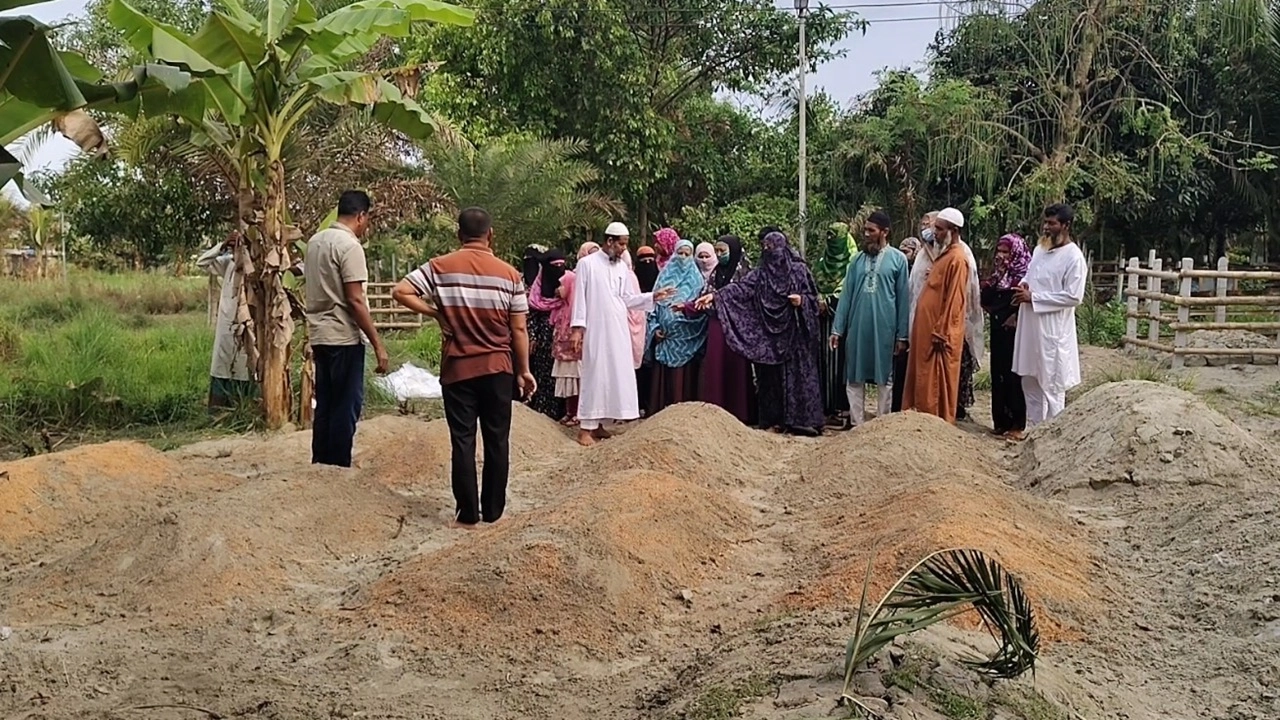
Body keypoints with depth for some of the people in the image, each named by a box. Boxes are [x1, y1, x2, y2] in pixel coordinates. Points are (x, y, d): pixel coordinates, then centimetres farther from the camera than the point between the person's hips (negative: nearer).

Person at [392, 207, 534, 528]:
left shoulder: (440, 267, -4)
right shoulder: (509, 274, -3)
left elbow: (401, 292, -11)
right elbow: (519, 329, -1)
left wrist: (435, 312, -1)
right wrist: (524, 371, 8)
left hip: (458, 369, 0)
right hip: (497, 368, 1)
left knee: (463, 441, 5)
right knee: (497, 441, 10)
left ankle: (468, 513, 8)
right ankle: (493, 511, 16)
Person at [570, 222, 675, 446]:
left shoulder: (622, 267, 11)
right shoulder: (587, 263, -5)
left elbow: (628, 299, 11)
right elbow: (580, 296, -7)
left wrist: (653, 296, -1)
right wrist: (577, 327, -11)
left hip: (618, 331, 6)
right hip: (595, 330, -6)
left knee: (614, 375, 5)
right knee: (594, 376, -6)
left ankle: (598, 423, 13)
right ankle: (586, 427, -2)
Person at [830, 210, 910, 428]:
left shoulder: (898, 259, -1)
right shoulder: (858, 259, 8)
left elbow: (903, 298, -1)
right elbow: (846, 295, 7)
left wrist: (902, 335, -3)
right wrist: (837, 329, 3)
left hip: (884, 328, -3)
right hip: (856, 328, 3)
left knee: (884, 378, 5)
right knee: (855, 377, 6)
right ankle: (856, 423, 14)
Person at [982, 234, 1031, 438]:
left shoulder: (1025, 275, -11)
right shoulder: (998, 273, 11)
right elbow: (985, 300, 4)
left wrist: (1015, 317, -11)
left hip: (1015, 332, -7)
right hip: (998, 330, 7)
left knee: (1014, 376, -3)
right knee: (998, 375, 9)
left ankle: (1016, 425, 3)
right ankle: (1001, 421, 16)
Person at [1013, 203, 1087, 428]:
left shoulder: (1073, 257, -13)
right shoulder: (1040, 249, 11)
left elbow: (1074, 296, -18)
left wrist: (1033, 297, -17)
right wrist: (1023, 286, 0)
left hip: (1053, 329, -8)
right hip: (1030, 325, 8)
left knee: (1051, 384, 0)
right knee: (1029, 380, 14)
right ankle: (1034, 427, 25)